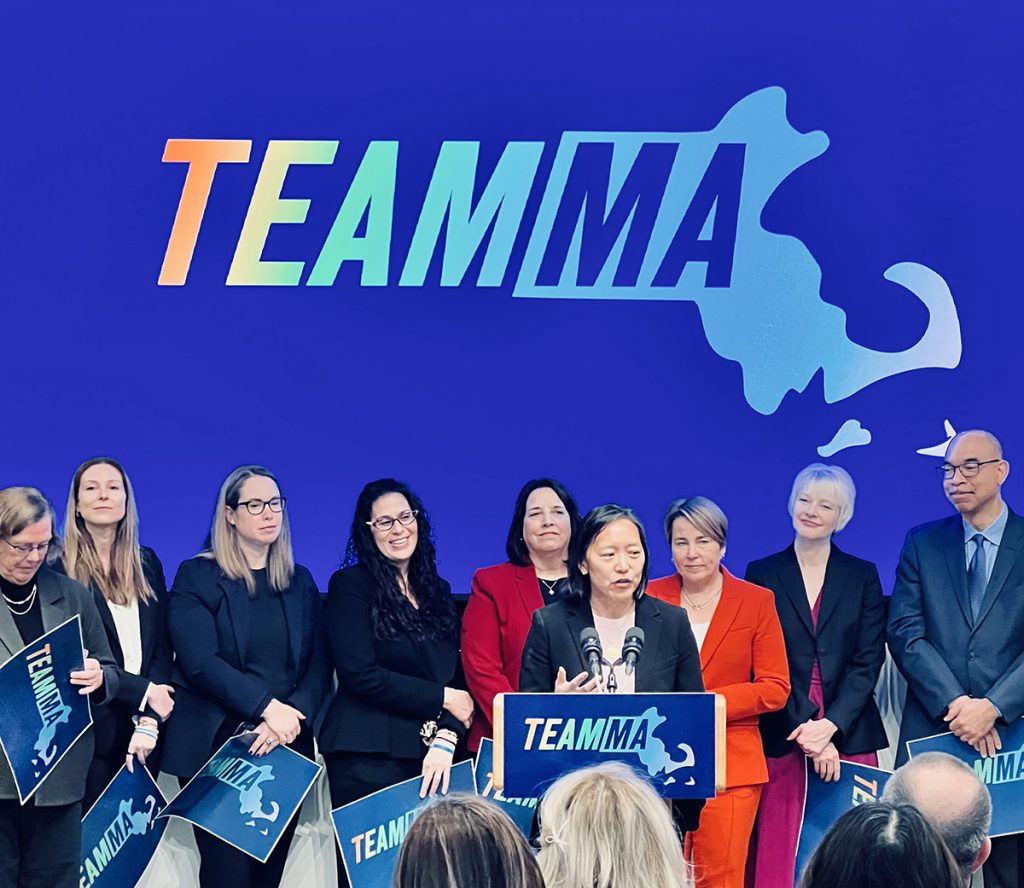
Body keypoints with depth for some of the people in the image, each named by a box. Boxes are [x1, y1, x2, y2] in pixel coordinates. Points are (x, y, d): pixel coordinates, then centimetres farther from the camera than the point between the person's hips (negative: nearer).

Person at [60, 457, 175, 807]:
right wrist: (144, 692, -12)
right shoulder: (59, 571, -3)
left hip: (144, 735, 4)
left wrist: (150, 719, -8)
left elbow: (161, 646, 5)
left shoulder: (146, 564, 11)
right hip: (88, 730, -4)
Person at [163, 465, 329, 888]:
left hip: (286, 749, 4)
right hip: (217, 747, -4)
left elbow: (318, 669, 6)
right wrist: (268, 706, -20)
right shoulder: (197, 577, 0)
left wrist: (291, 718, -12)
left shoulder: (299, 582, 13)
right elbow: (200, 662, -12)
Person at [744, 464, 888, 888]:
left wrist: (830, 725, -11)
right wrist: (806, 729, -10)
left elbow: (868, 661, 3)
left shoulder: (862, 577, 10)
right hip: (782, 738, -1)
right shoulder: (762, 575, 6)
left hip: (849, 737, 1)